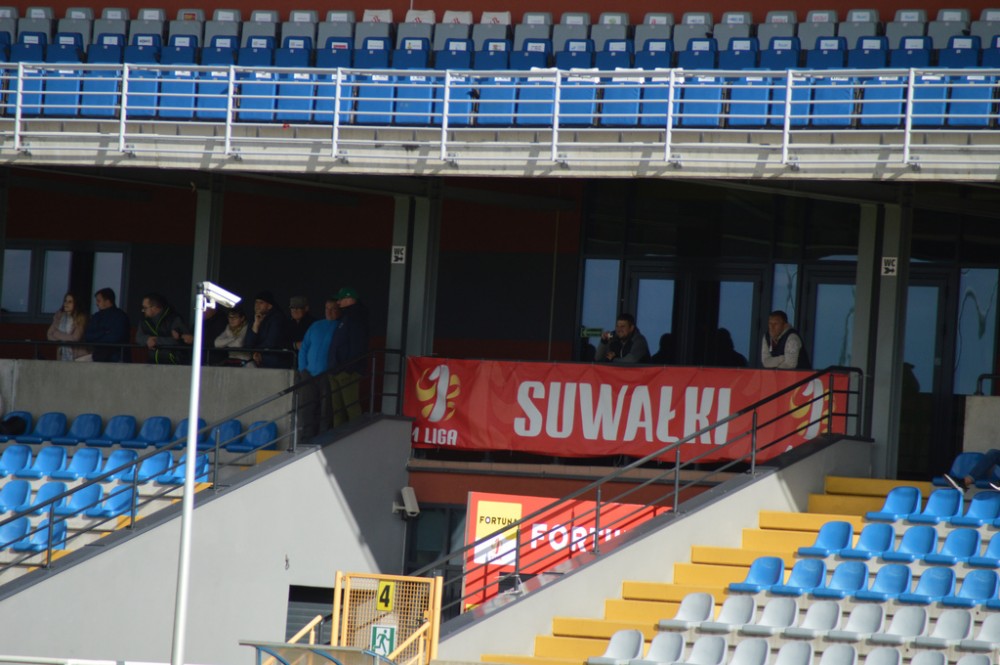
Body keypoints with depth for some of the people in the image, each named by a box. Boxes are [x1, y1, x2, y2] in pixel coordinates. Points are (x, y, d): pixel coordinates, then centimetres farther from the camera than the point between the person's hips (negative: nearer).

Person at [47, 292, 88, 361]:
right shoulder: (59, 316, 8)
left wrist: (58, 335, -1)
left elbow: (75, 337, -13)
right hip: (62, 354, 4)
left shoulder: (80, 317, -6)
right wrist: (66, 337, -8)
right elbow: (50, 335, 6)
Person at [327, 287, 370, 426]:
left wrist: (349, 368, -23)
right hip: (336, 371, 11)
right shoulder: (346, 317, 20)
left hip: (348, 372, -11)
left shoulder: (356, 319, -11)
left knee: (352, 407, -12)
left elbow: (358, 346, -19)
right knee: (337, 408, 12)